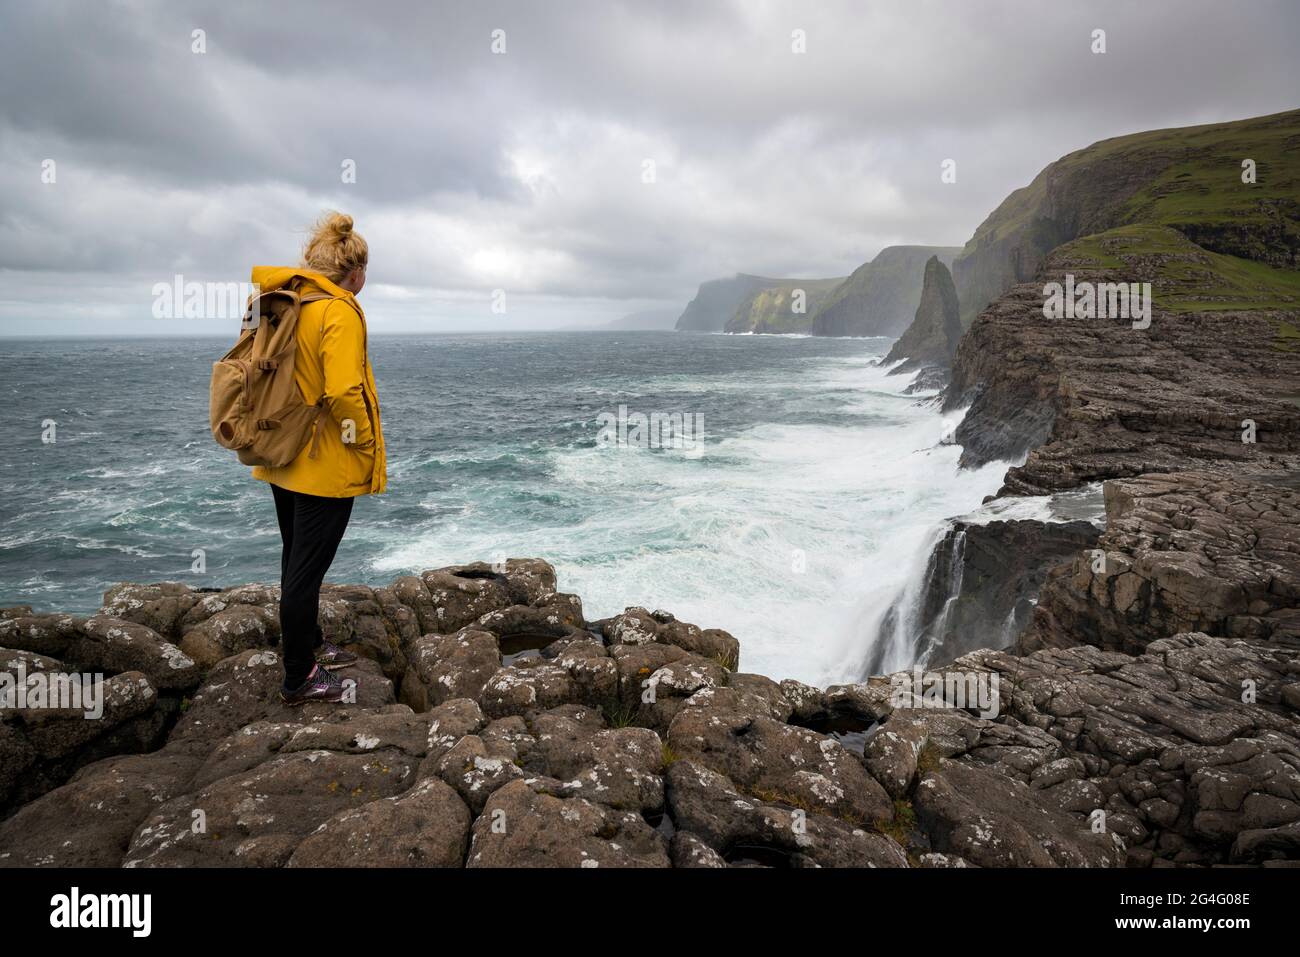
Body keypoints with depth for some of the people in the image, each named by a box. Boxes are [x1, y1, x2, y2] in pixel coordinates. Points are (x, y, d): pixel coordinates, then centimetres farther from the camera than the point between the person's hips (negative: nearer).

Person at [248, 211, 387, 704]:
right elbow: (343, 392, -26)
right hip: (326, 465, -8)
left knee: (297, 562, 20)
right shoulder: (340, 311, -18)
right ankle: (299, 679, 16)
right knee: (307, 570, 2)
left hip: (284, 459, 9)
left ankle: (310, 647, 39)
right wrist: (366, 444, -14)